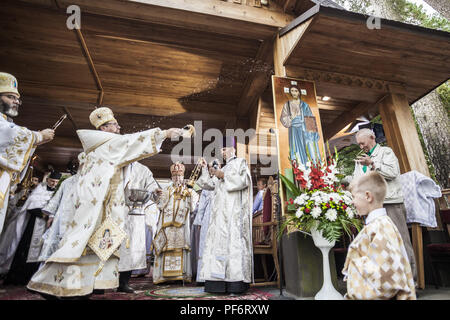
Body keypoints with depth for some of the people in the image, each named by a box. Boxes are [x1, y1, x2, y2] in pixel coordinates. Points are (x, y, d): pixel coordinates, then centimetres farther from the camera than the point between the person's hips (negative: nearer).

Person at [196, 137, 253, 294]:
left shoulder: (240, 162, 6)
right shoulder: (223, 169, 26)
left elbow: (243, 180, -10)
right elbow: (210, 184, 22)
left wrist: (224, 176, -8)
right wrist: (205, 169, 13)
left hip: (234, 210, -7)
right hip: (221, 213, 7)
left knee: (234, 240, -12)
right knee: (219, 241, 1)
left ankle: (237, 283, -9)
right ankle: (219, 281, 5)